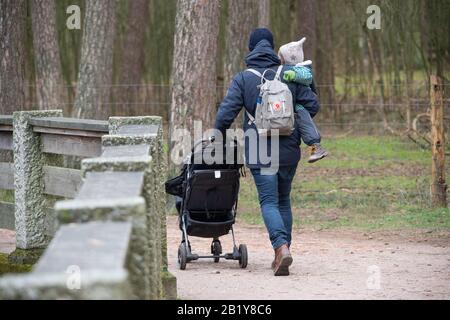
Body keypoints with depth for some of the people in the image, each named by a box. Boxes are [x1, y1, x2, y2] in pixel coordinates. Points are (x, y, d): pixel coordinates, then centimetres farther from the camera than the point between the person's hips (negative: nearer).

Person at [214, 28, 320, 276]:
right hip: (289, 150, 3)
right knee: (284, 200, 16)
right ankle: (281, 254, 17)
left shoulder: (243, 79, -5)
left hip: (259, 152, -3)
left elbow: (226, 113, -12)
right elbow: (312, 104, 3)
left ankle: (282, 247, -25)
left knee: (268, 202, -4)